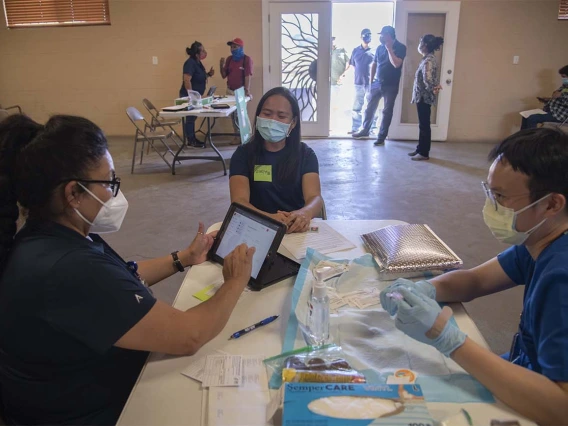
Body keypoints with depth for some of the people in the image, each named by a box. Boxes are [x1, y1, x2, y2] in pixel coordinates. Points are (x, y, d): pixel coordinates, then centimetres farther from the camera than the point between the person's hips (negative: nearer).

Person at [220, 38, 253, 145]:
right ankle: (237, 135, 17)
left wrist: (247, 91, -28)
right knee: (233, 114, 8)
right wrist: (221, 66, -9)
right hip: (230, 91, 6)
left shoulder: (247, 59, -8)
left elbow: (248, 76, -18)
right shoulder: (229, 59, 9)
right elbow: (224, 75, 9)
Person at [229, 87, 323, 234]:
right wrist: (269, 218, -32)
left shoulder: (305, 154, 4)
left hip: (296, 229, 1)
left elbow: (315, 197, -9)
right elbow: (239, 201, -12)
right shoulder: (243, 154, 1)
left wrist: (305, 213, -33)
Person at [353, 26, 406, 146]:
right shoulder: (380, 48, 5)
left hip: (391, 86, -4)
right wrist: (370, 82, 9)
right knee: (370, 108, 11)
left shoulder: (400, 48, -9)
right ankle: (365, 130, 29)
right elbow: (374, 65, 12)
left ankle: (381, 137, 11)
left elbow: (396, 64, -22)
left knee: (387, 111, 3)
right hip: (377, 83, 5)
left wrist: (389, 48, -20)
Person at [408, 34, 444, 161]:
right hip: (422, 97, 10)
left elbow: (427, 78, -32)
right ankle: (420, 149, 25)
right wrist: (437, 85, 6)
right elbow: (434, 76, 22)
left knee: (424, 125, -3)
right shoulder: (428, 58, 13)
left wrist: (432, 89, -18)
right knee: (422, 125, 16)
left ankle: (424, 153, 4)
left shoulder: (428, 60, -19)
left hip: (424, 97, -10)